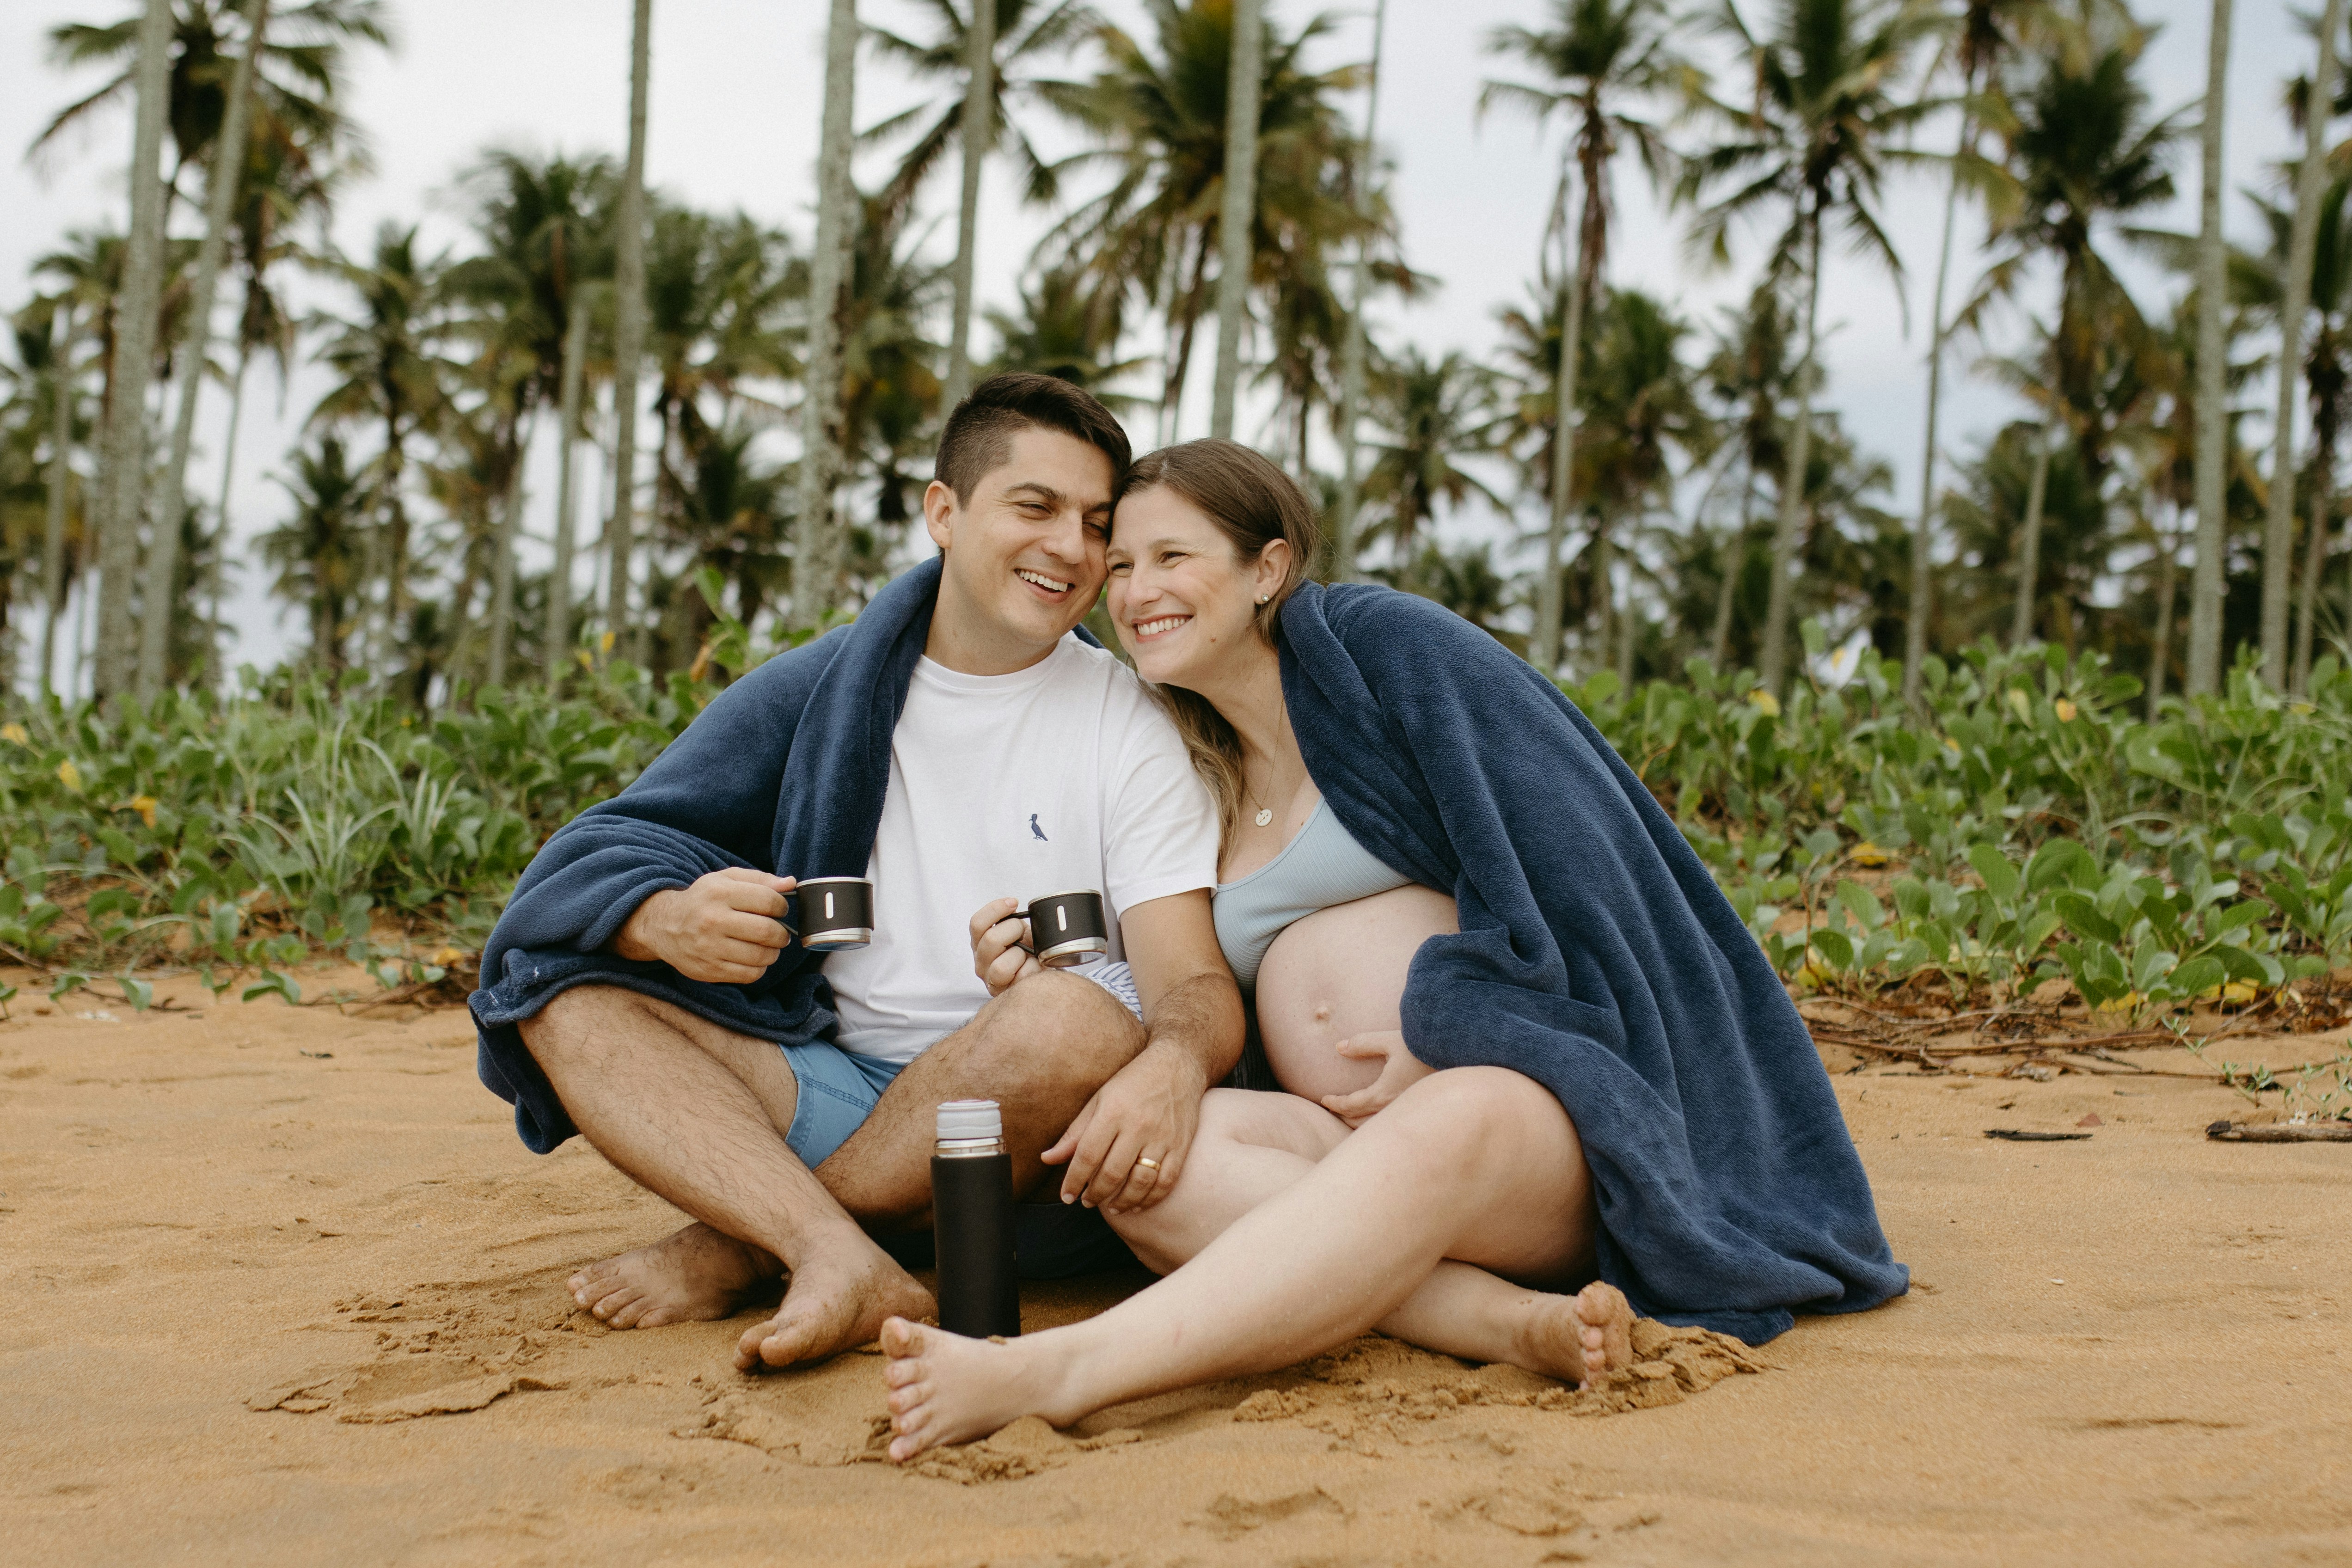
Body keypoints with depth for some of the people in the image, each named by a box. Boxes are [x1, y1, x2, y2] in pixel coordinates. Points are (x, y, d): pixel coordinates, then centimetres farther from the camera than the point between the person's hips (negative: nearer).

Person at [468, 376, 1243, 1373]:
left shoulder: (1128, 730, 1)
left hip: (1021, 1138, -2)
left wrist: (1172, 1065, -36)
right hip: (816, 1085, 2)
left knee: (1082, 1024, -33)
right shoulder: (814, 693, 6)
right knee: (565, 992, -16)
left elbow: (1196, 983, -10)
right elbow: (605, 854, -1)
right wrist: (672, 922, -27)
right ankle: (842, 1261, -37)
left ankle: (738, 1250, -21)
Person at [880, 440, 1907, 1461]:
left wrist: (1444, 1029, -11)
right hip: (1344, 1144, 5)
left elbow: (1564, 849, -6)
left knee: (1439, 1126, -40)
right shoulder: (1191, 785, 19)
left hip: (1539, 1106, -5)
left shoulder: (1388, 646, 2)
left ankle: (1056, 1373, -58)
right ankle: (1516, 1320, -39)